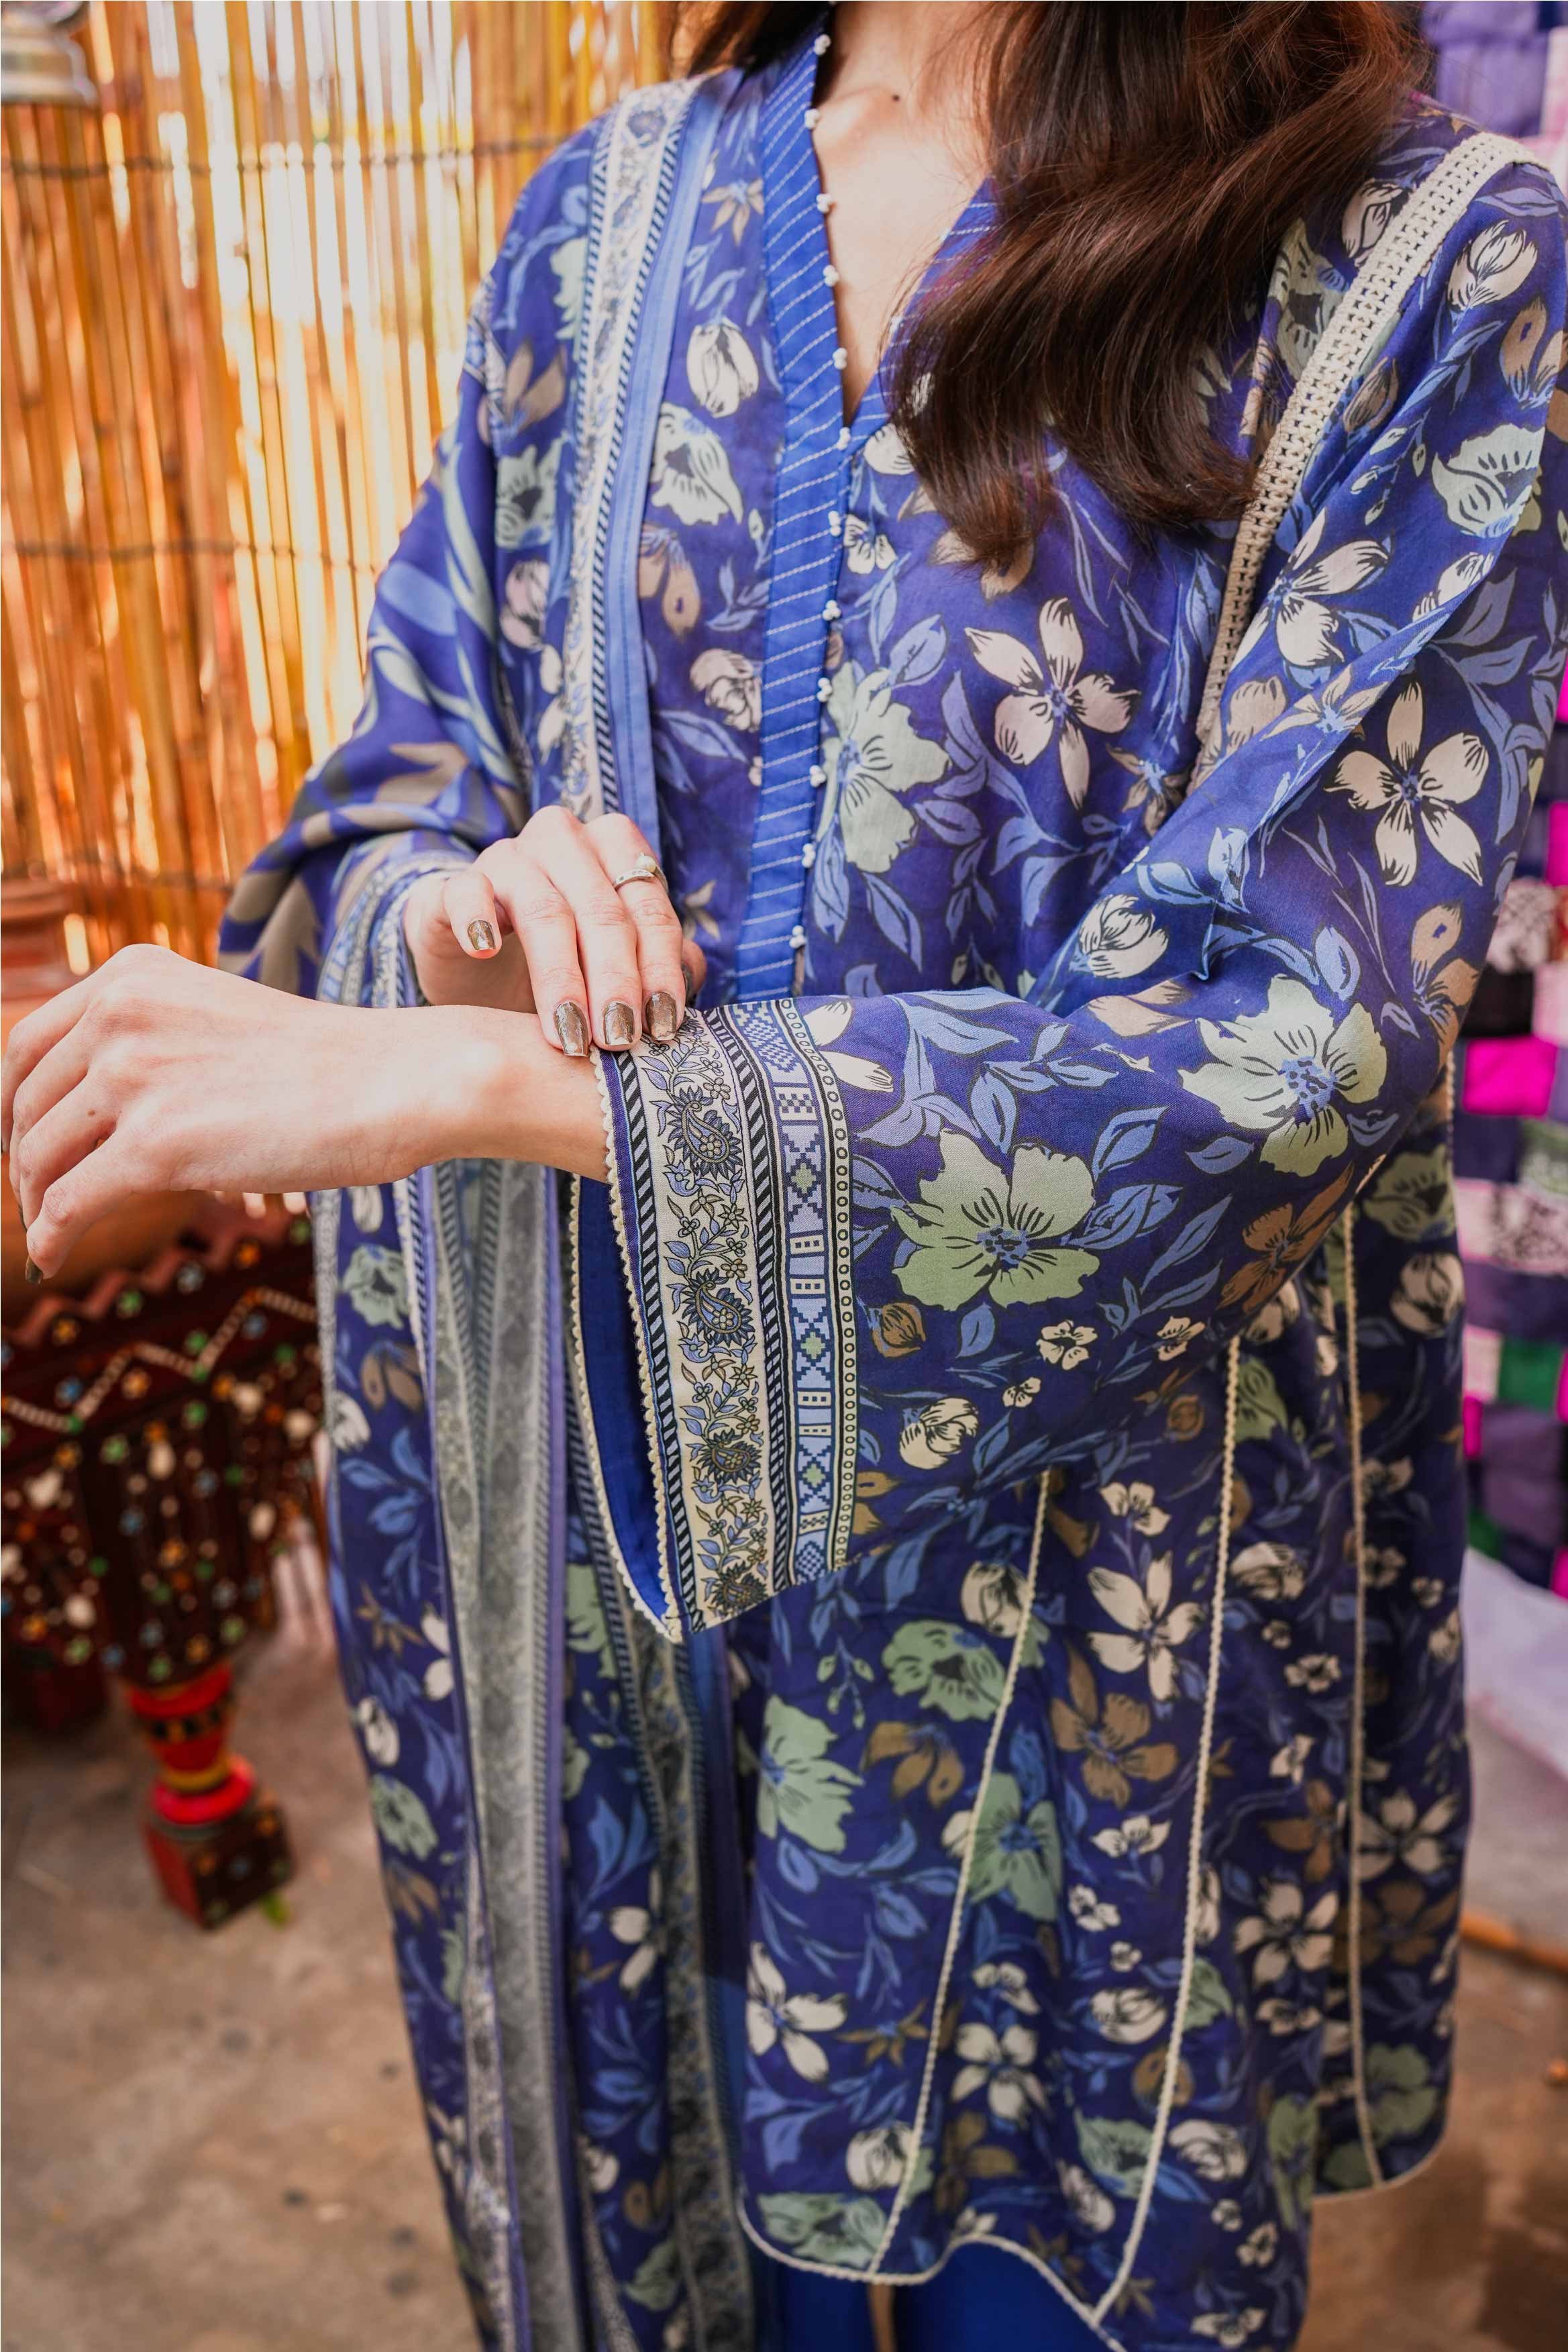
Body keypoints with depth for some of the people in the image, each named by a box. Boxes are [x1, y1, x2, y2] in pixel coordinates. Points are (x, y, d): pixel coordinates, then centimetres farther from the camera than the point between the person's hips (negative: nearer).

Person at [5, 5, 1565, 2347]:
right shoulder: (613, 213, 4)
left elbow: (1270, 1052, -19)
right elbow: (393, 792, 9)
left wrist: (478, 1080, -23)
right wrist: (456, 915, -17)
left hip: (1072, 1545, -2)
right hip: (604, 1513, 4)